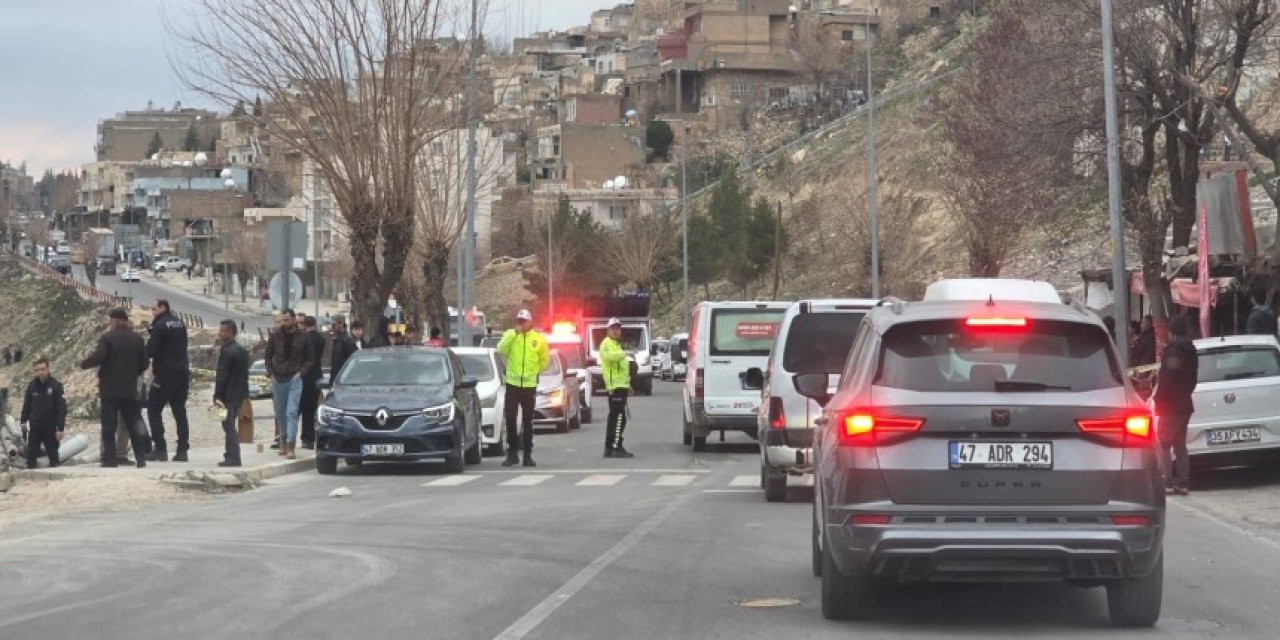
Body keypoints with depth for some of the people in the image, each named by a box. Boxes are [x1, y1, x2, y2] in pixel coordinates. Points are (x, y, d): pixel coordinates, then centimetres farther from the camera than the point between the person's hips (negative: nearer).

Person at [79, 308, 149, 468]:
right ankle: (141, 458, 6)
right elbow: (144, 363, 8)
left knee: (109, 427, 1)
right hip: (130, 390, 4)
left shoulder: (107, 338, -10)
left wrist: (83, 364, -2)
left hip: (110, 390, -4)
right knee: (134, 425, 9)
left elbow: (97, 357, -20)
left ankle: (110, 460, -2)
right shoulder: (137, 339, 6)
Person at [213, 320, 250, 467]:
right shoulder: (242, 351, 11)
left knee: (229, 426, -5)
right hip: (240, 394, 9)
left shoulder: (226, 351, -16)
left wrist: (217, 396, -16)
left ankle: (233, 458, -6)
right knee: (231, 426, 17)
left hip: (228, 394, -9)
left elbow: (221, 376, -19)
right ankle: (231, 455, 21)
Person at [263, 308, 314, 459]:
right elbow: (268, 356, 12)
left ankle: (290, 447, -15)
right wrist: (271, 374, 1)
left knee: (292, 412, -11)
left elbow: (309, 359, 6)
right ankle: (283, 442, 26)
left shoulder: (303, 337, -2)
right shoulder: (275, 335, 2)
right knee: (280, 413, 10)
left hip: (294, 379, -3)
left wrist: (301, 373, -7)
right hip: (278, 379, 3)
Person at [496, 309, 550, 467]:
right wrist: (515, 333, -19)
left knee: (528, 421, 6)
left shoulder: (539, 339, 2)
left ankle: (528, 454, 12)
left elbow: (544, 361, 13)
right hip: (512, 384, 0)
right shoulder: (510, 335, 2)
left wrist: (534, 371, 6)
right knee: (510, 418, -3)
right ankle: (512, 453, 4)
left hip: (530, 385, 0)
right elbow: (501, 350, -16)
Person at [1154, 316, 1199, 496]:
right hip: (1185, 405, 9)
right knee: (1180, 445, 12)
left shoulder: (1173, 351, -16)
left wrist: (1159, 401, -12)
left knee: (1163, 446, -6)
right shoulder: (1191, 352, 13)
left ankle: (1169, 482, -12)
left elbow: (1166, 379, -19)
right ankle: (1182, 483, 10)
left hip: (1170, 406, -9)